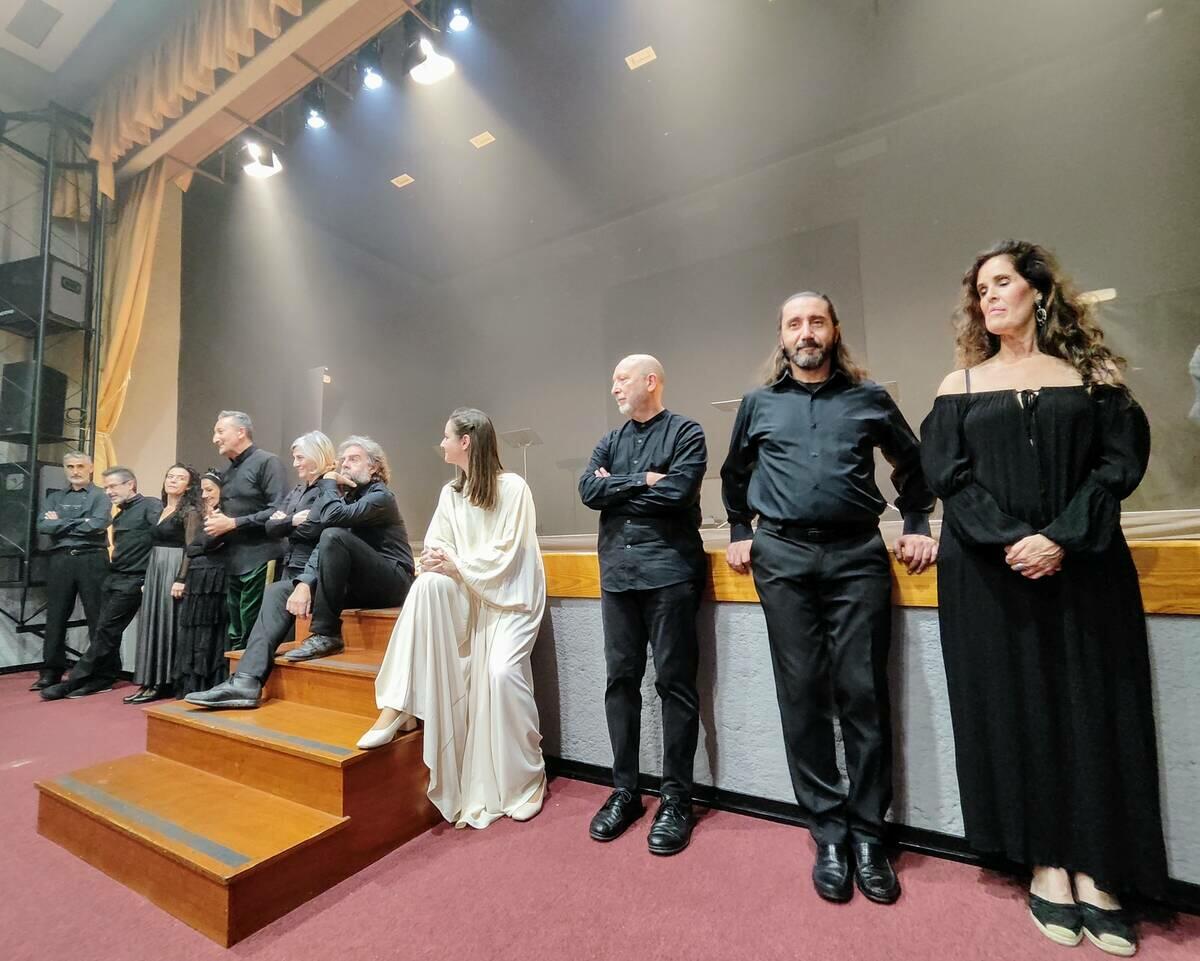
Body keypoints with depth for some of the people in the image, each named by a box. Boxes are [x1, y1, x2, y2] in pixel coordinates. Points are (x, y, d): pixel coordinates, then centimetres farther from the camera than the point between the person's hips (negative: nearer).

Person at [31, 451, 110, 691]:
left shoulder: (100, 496, 4)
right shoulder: (55, 497, 16)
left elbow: (97, 525, -13)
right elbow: (43, 526, 1)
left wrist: (61, 523, -2)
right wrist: (79, 524, -9)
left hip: (92, 560, -4)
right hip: (60, 560, 4)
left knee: (97, 617, 0)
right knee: (55, 617, 7)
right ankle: (51, 671, 16)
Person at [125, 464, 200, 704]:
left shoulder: (189, 511, -8)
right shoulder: (162, 510, 15)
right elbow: (154, 544, 16)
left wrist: (181, 579, -21)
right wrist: (146, 578, 13)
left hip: (173, 571, -8)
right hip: (155, 570, 8)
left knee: (167, 623, -4)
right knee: (153, 623, 10)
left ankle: (163, 683, 3)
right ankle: (151, 682, 17)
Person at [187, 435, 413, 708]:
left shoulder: (381, 496, -9)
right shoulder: (347, 499, 16)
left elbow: (332, 517, -27)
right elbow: (321, 548, 6)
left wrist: (328, 483, -8)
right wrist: (304, 584, -11)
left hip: (391, 581, -8)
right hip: (357, 584, 8)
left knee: (335, 535, -29)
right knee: (281, 591, -1)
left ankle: (326, 635, -19)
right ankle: (246, 682, -11)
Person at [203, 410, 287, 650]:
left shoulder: (267, 462, -7)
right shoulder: (229, 472, 18)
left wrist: (232, 523, -15)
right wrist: (216, 523, 7)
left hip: (260, 561, -8)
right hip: (234, 563, 9)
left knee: (253, 636, -5)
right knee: (236, 636, 14)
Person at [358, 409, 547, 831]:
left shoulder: (513, 487, -11)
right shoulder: (450, 493, 8)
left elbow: (504, 556, -15)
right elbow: (435, 546, 3)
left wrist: (456, 564, -21)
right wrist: (437, 560, -19)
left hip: (510, 595, -5)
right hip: (467, 595, 5)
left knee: (500, 670, -25)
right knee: (427, 583, -26)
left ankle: (526, 781, -1)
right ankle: (398, 706, -25)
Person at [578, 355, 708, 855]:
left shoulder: (686, 432, 2)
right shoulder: (610, 441, 17)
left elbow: (677, 492, -14)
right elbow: (588, 490, 1)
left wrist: (616, 488, -4)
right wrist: (642, 481, -8)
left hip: (669, 570, -5)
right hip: (617, 572, 5)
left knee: (674, 683, 2)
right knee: (620, 681, 9)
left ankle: (676, 799, 16)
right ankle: (624, 791, 23)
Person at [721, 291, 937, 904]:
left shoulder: (868, 398, 10)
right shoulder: (758, 404, 12)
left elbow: (912, 463, 20)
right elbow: (735, 474, 23)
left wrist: (916, 527, 12)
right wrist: (739, 533, 17)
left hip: (857, 555, 0)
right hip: (784, 560, 1)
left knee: (863, 695, 2)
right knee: (803, 697, 5)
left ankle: (868, 835, 19)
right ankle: (828, 833, 20)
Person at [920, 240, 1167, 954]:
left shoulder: (1089, 373, 8)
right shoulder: (961, 385, 7)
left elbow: (1122, 458, -2)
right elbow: (949, 475, -2)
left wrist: (1062, 538, -15)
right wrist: (1011, 541, -15)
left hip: (1084, 566, 1)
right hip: (991, 574, 0)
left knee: (1091, 710, 3)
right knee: (1015, 709, 3)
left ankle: (1095, 871, 16)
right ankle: (1048, 865, 16)